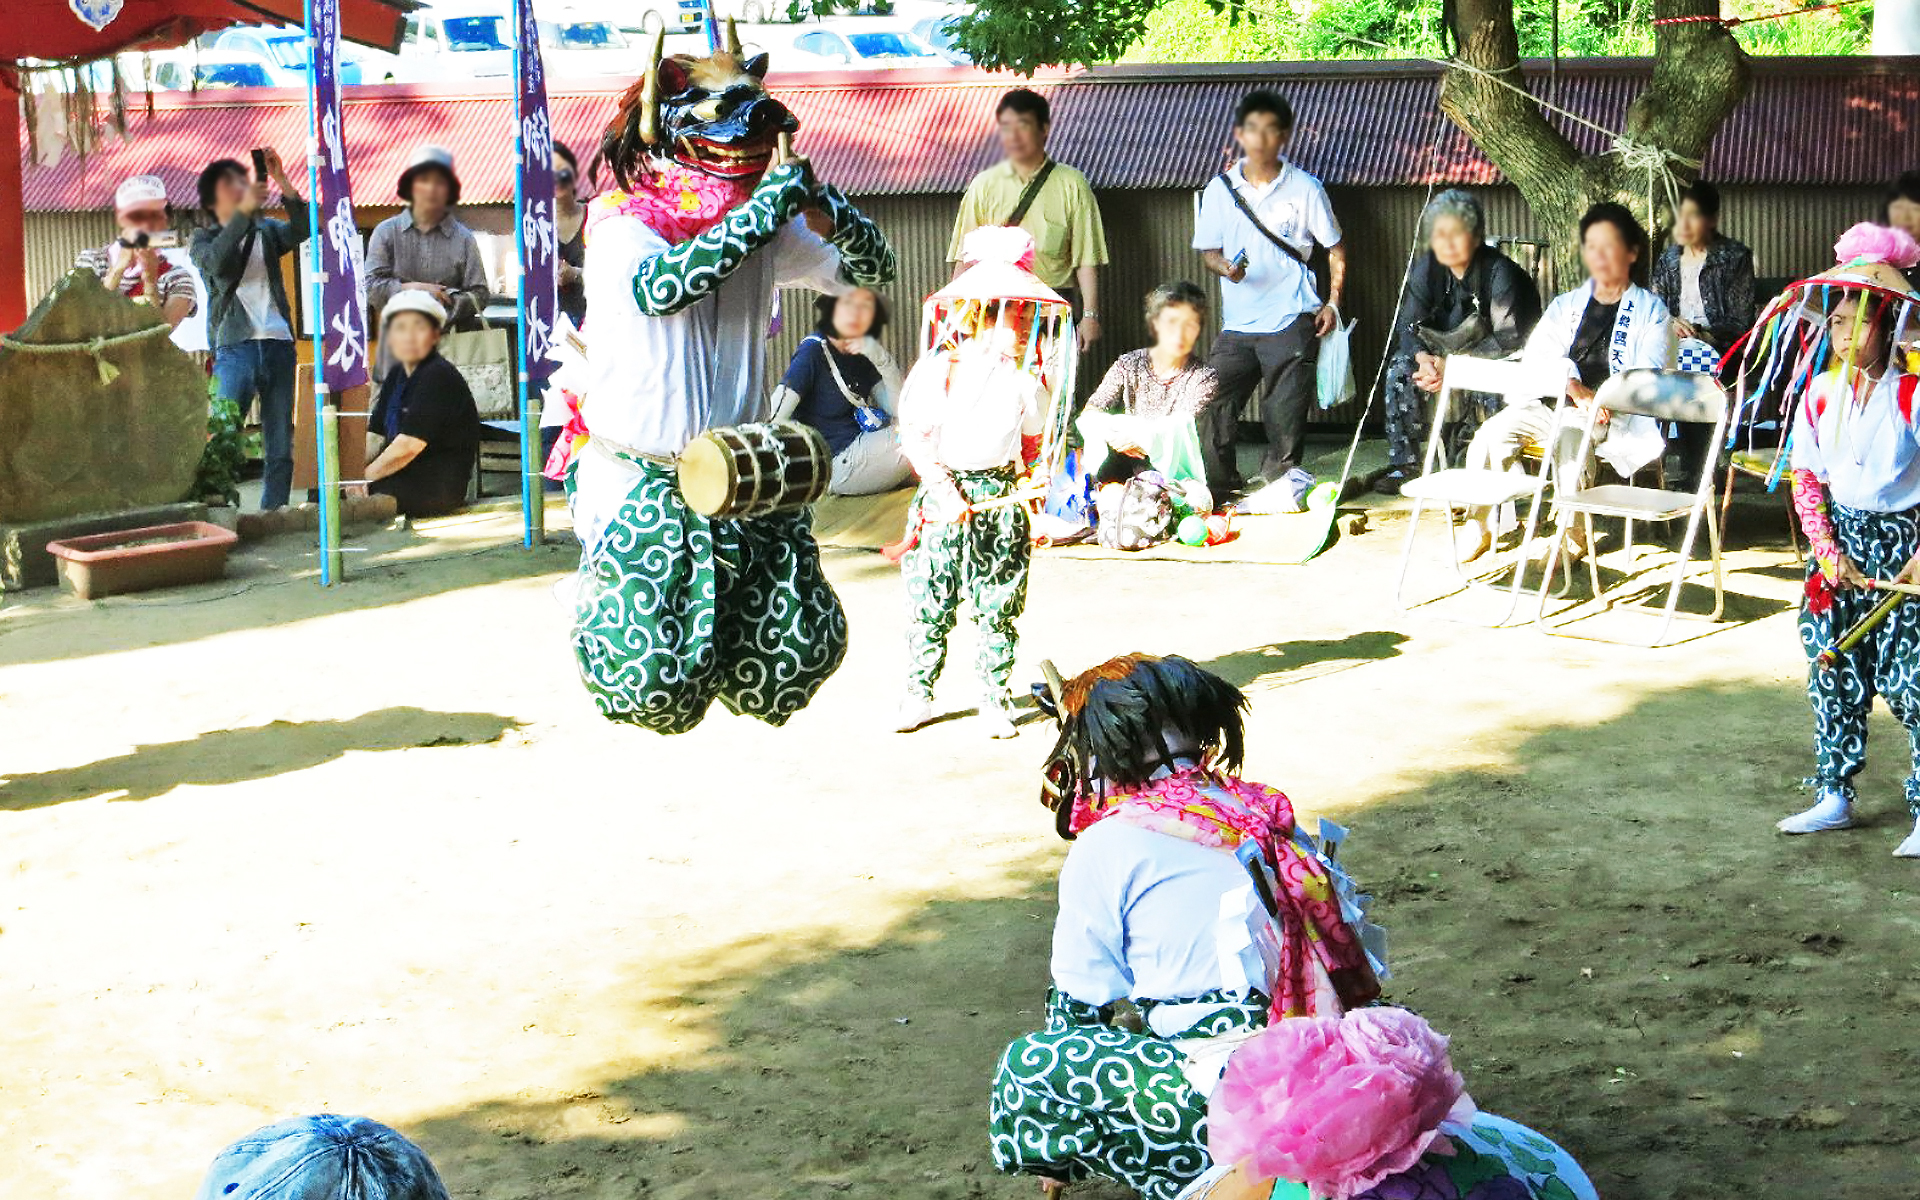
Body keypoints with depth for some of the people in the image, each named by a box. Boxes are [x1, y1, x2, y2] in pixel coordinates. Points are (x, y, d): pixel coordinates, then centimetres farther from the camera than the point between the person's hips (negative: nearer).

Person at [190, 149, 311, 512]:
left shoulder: (266, 231, 18)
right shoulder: (205, 238, 10)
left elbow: (301, 229, -2)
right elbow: (216, 261, -13)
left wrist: (282, 180, -12)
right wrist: (245, 210, -21)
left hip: (278, 344, 4)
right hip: (235, 346, -3)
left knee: (280, 445, 4)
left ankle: (274, 512, 8)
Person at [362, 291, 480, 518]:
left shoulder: (439, 377, -15)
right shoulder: (397, 375, 15)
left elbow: (409, 445, -21)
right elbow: (375, 436, 12)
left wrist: (365, 476, -14)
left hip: (439, 487, -9)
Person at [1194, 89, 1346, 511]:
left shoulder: (1304, 188, 1)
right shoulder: (1220, 189, 7)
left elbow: (1335, 249, 9)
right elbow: (1208, 249, 14)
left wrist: (1333, 302, -1)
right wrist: (1224, 267, -9)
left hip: (1292, 322, -3)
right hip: (1237, 323, 3)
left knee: (1286, 413, -4)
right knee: (1215, 407, -2)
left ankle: (1281, 486, 10)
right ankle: (1218, 488, 12)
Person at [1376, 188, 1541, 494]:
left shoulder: (1498, 271, -23)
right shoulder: (1427, 269, -6)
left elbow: (1509, 339, -28)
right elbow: (1407, 325, -5)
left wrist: (1454, 364, -31)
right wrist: (1423, 357, -27)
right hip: (1449, 351, 6)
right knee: (1400, 370, -17)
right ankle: (1404, 463, -12)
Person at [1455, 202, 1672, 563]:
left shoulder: (1650, 310, 12)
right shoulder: (1565, 305, 23)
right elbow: (1537, 355, 5)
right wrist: (1573, 387, -17)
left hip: (1617, 416, -4)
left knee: (1567, 433, -37)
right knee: (1496, 429, -24)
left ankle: (1573, 535, -27)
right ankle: (1479, 523, -14)